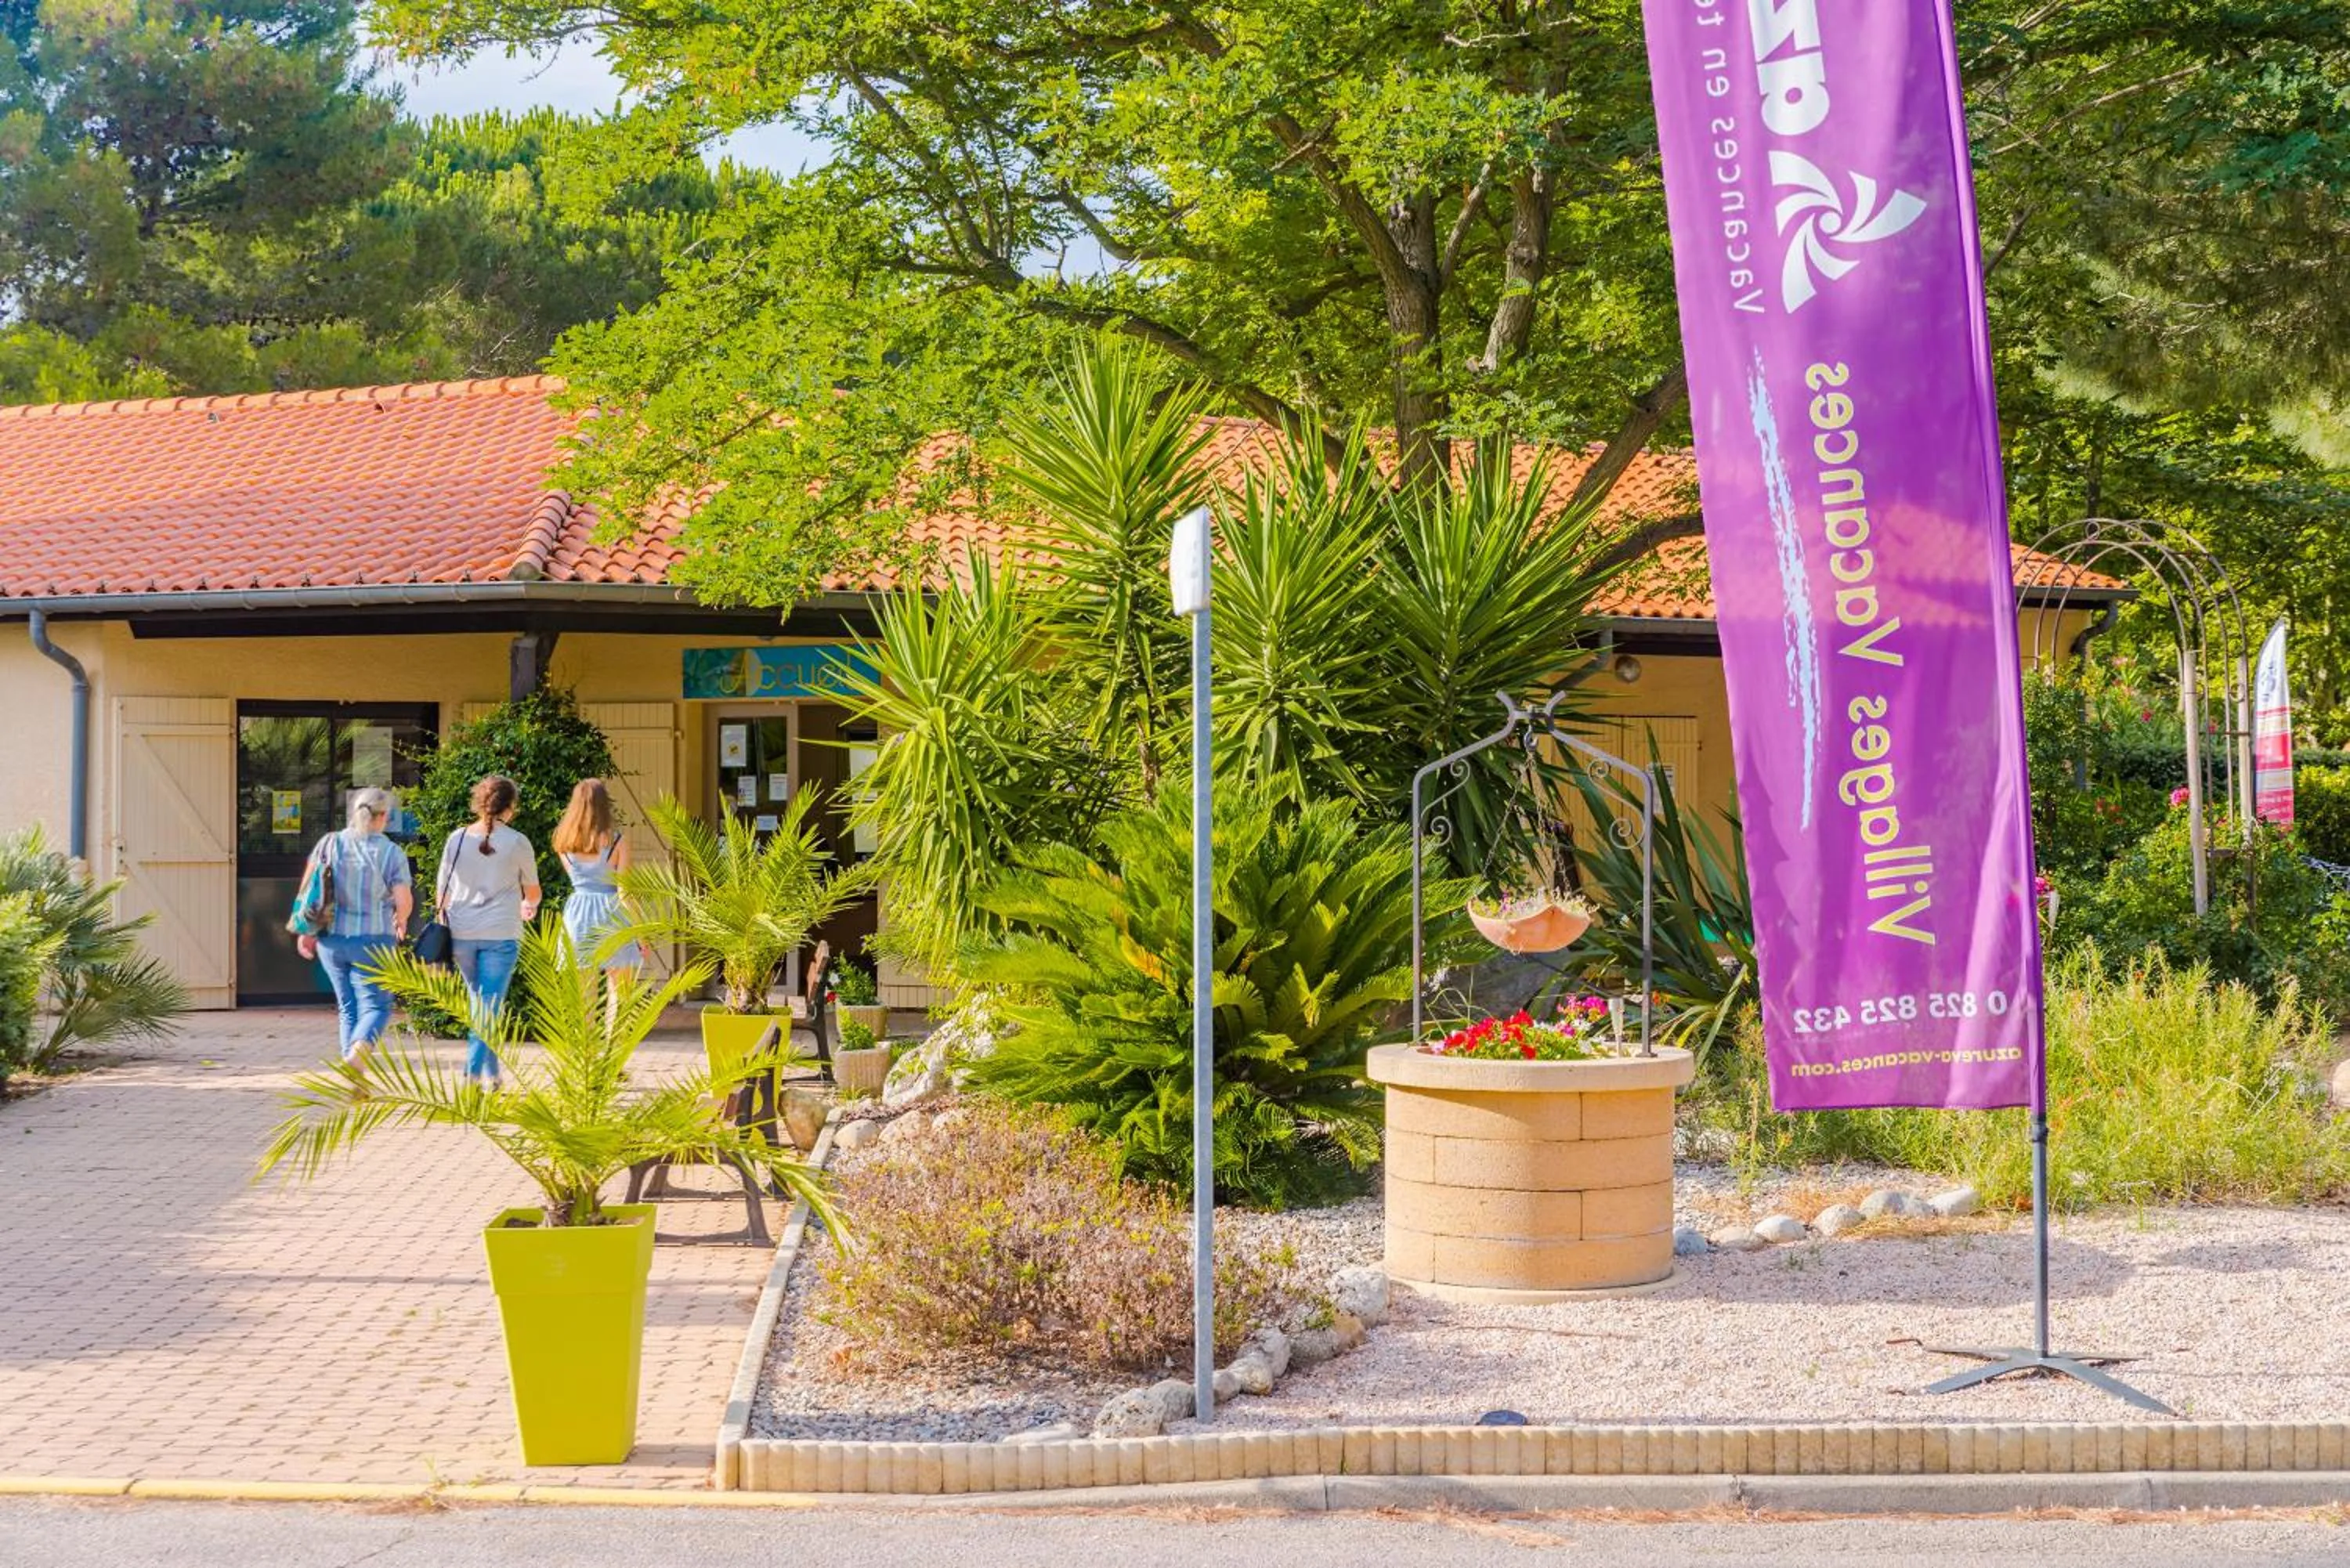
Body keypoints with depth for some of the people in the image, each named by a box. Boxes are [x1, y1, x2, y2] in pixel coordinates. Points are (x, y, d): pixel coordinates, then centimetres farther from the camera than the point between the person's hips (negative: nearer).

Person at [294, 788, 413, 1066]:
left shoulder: (329, 844, 2)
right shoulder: (391, 852, -6)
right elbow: (404, 901, -7)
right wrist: (401, 923, 15)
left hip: (331, 938, 4)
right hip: (373, 942, -4)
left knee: (347, 1008, 14)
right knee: (376, 1005, 3)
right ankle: (359, 1049, -26)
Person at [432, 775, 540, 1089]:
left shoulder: (457, 839, 4)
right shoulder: (517, 842, -3)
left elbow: (441, 890, 7)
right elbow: (533, 891, 9)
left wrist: (443, 921, 20)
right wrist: (528, 906, 32)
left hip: (461, 932, 3)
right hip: (501, 933, -3)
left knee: (479, 1001, 18)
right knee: (490, 1004, -1)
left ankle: (489, 1072, 23)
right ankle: (476, 1070, -11)